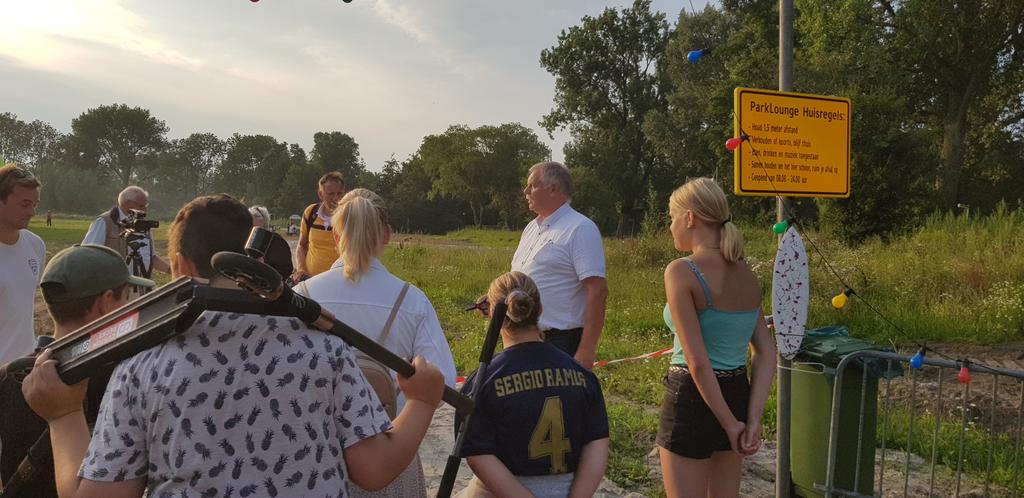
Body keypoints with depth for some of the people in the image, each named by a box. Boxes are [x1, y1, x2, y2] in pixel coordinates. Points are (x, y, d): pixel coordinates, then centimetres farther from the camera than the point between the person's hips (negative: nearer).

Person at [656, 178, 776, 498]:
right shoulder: (745, 274, 4)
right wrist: (753, 418, -3)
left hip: (692, 399, -7)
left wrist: (730, 422, -12)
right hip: (737, 394, 8)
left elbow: (697, 361, -21)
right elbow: (767, 353, 1)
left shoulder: (681, 272, -18)